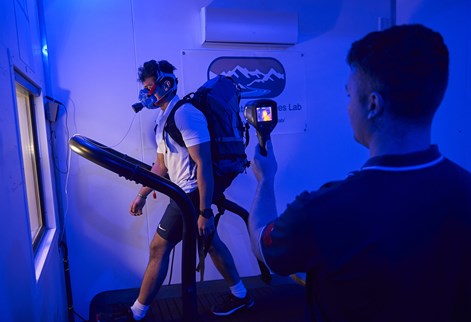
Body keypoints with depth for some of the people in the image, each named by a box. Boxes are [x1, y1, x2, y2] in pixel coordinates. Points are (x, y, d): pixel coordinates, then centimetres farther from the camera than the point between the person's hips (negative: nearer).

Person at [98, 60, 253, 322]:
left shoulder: (185, 114, -18)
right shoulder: (164, 118, 14)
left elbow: (204, 165, -23)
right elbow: (161, 165, 19)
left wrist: (205, 212, -23)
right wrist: (142, 195, 19)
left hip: (192, 195, -10)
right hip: (188, 193, 10)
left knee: (159, 248, 1)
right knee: (210, 242, 17)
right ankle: (240, 295, 33)